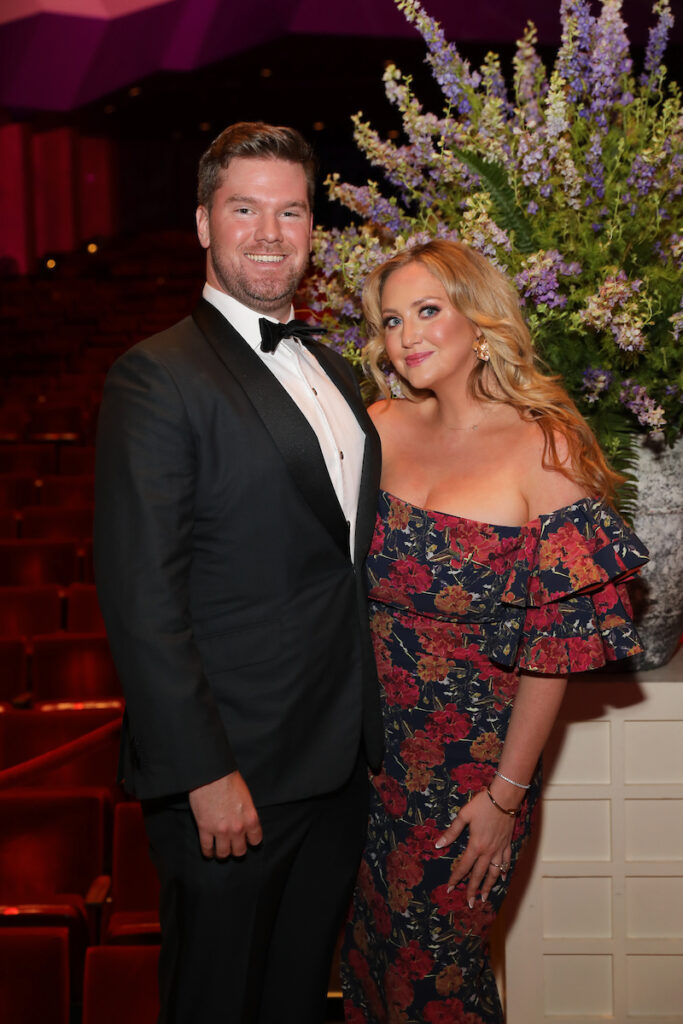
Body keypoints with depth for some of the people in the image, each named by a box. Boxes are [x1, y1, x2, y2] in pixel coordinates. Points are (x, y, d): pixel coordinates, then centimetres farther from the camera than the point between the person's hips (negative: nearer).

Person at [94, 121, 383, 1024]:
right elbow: (142, 596, -18)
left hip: (340, 762, 7)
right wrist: (205, 774, -20)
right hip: (233, 773, -7)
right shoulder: (157, 378, -13)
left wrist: (368, 730, 10)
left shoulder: (330, 368, 12)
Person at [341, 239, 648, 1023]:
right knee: (367, 945, 20)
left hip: (469, 759, -4)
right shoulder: (382, 428, -1)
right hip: (369, 745, 4)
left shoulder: (543, 449, -15)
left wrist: (507, 794, -12)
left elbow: (555, 646, -14)